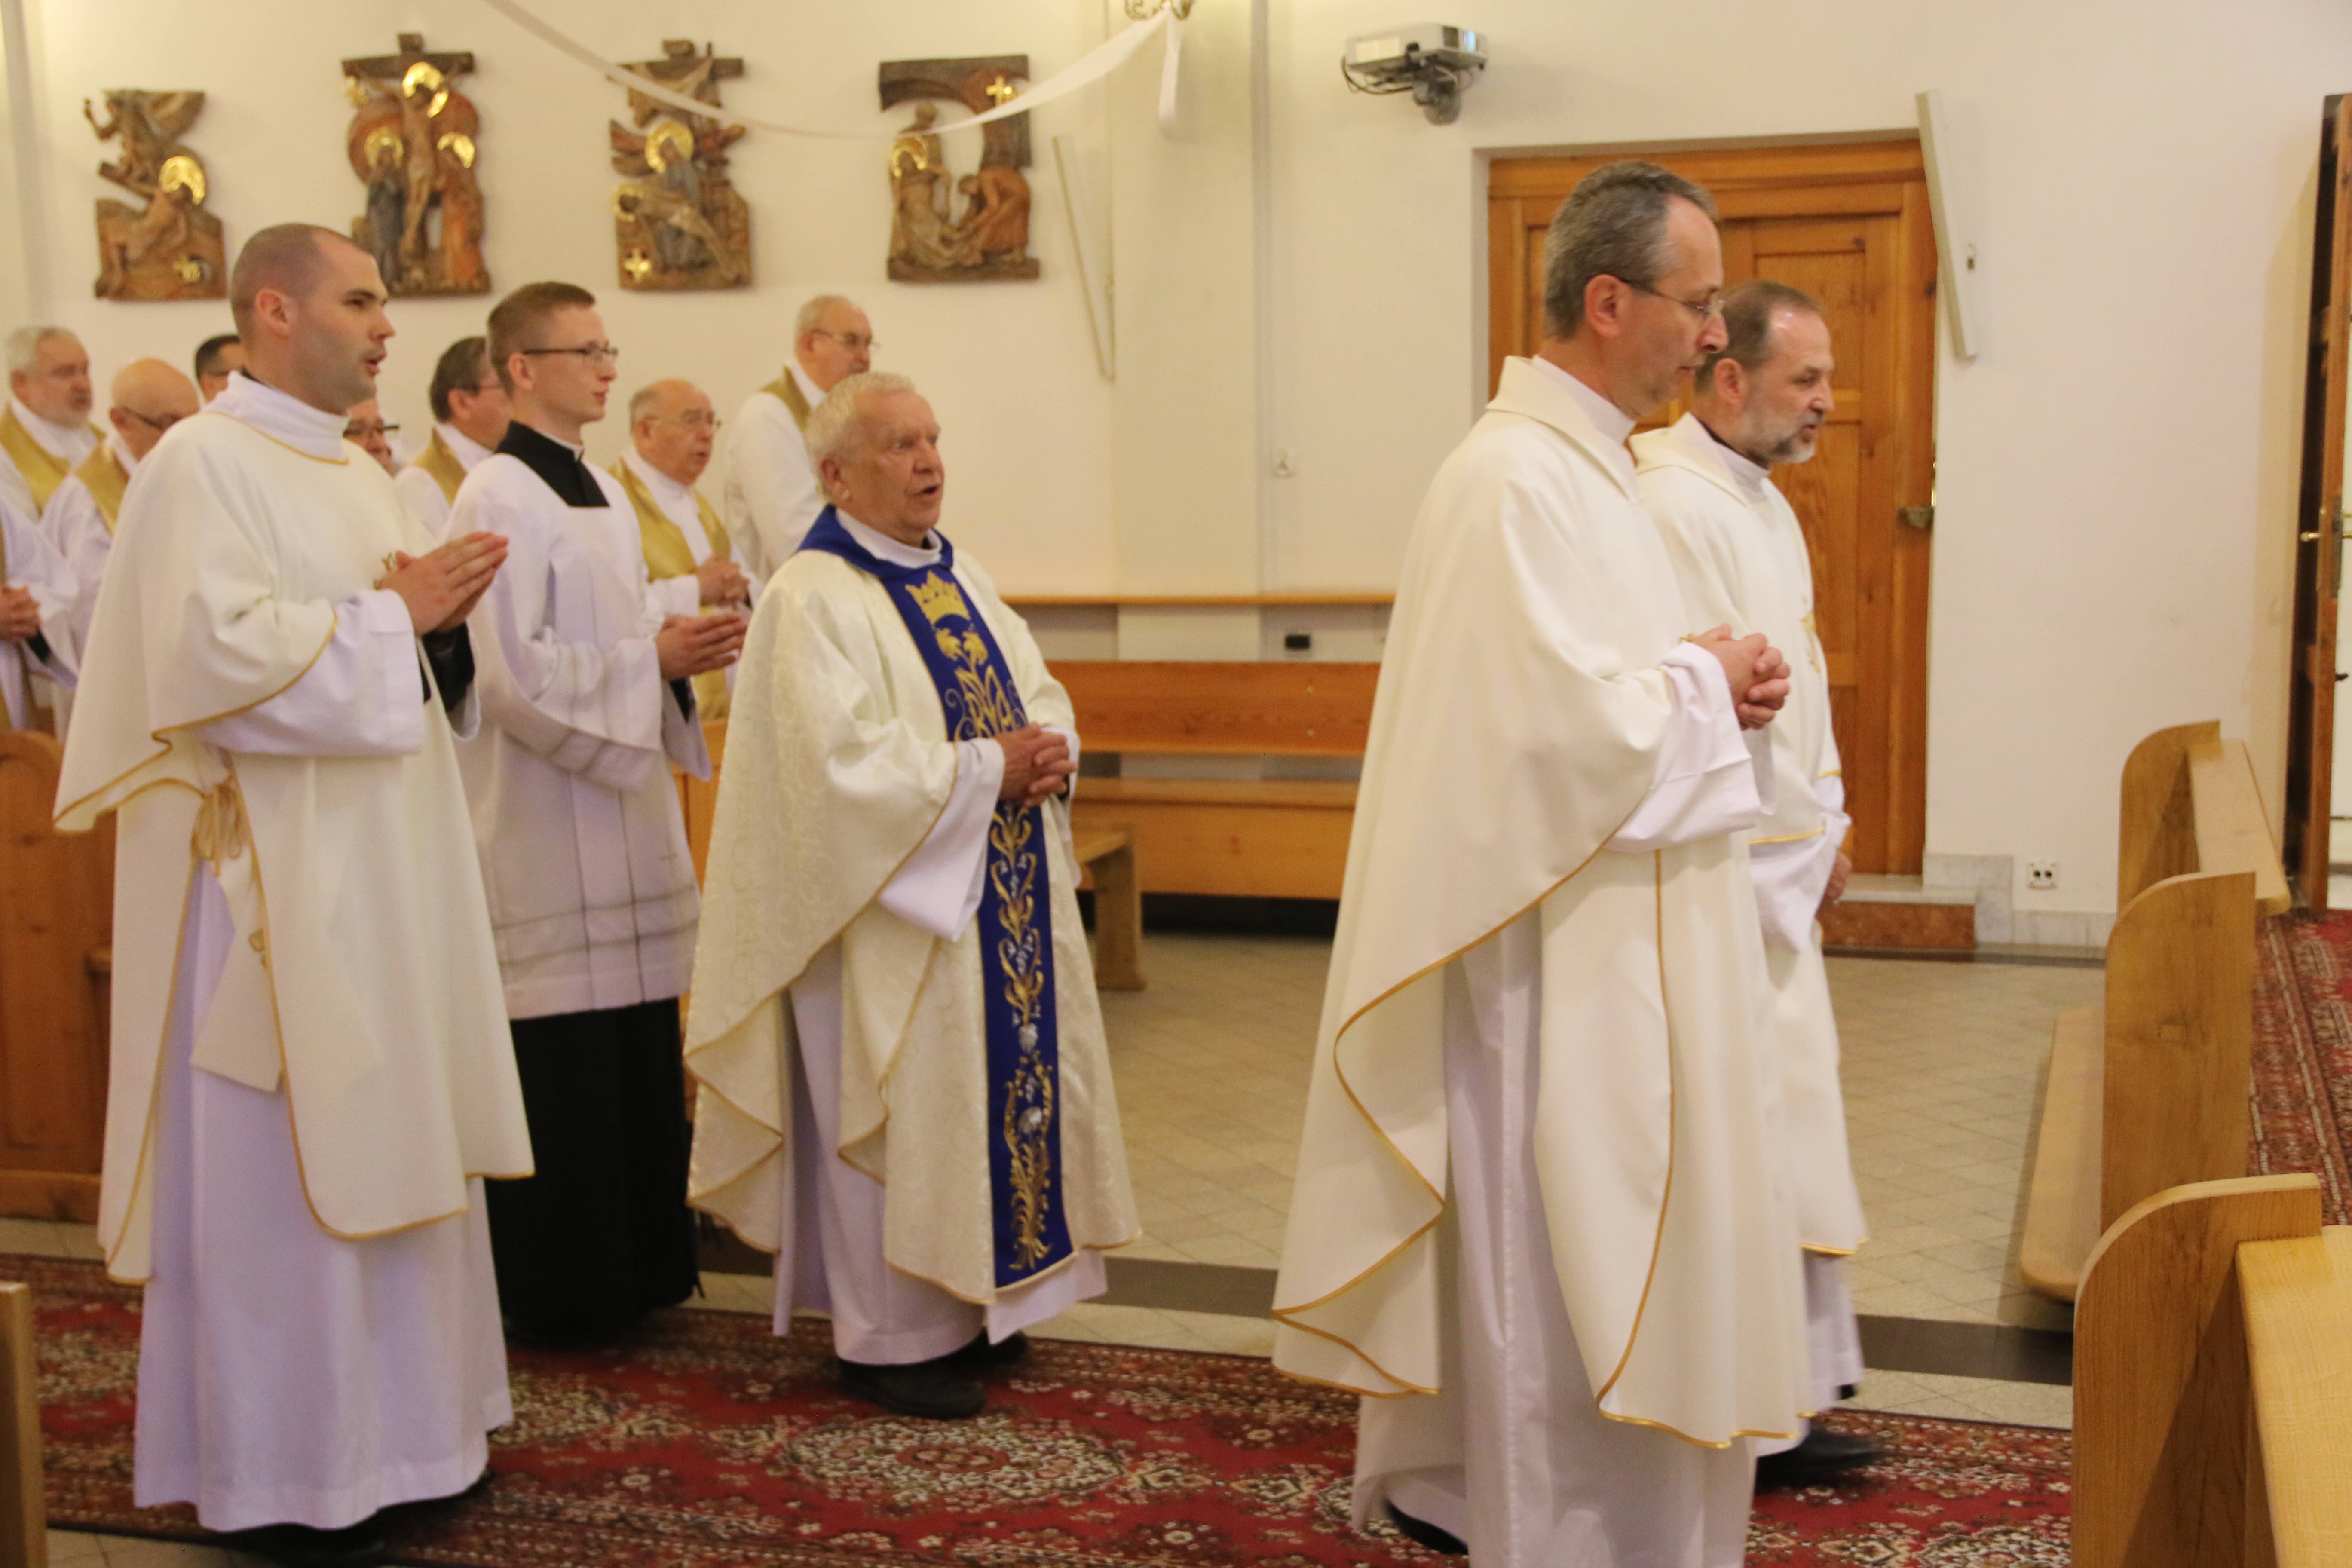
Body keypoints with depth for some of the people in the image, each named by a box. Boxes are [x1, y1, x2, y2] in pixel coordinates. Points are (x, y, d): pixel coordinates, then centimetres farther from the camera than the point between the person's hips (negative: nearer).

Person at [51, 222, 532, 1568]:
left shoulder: (359, 475, 16)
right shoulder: (205, 463, -10)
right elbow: (215, 655, -23)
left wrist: (440, 620, -1)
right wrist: (393, 617, -14)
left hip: (384, 873, 9)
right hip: (275, 878, -9)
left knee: (386, 1145, 14)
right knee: (284, 1170, -2)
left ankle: (388, 1424, 26)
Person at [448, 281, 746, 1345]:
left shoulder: (602, 491, 15)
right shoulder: (500, 498, -13)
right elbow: (512, 669, -20)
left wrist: (685, 643, 2)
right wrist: (653, 659, -17)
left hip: (620, 809, 9)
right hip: (544, 827, -9)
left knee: (638, 1058, 12)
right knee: (563, 1069, -2)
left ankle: (632, 1270, 23)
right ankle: (555, 1294, 11)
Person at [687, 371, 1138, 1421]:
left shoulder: (959, 579, 13)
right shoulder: (812, 600, -13)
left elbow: (1040, 696, 15)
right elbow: (846, 762, -23)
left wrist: (1050, 751, -7)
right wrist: (989, 769, -19)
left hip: (999, 896, 9)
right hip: (893, 904, -8)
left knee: (1003, 1087, 13)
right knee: (901, 1108, -1)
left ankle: (967, 1302, 29)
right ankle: (890, 1338, 13)